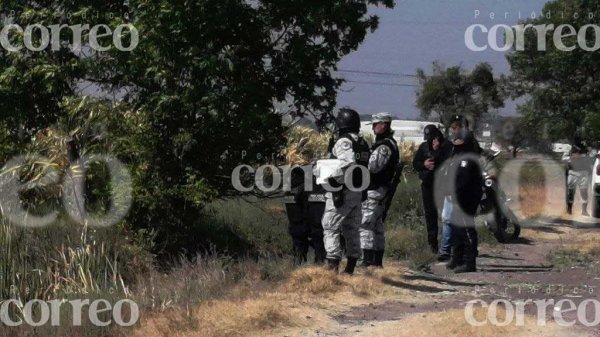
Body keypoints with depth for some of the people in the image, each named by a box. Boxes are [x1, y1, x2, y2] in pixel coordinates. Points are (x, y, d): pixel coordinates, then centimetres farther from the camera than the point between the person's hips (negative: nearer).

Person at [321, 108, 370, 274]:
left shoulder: (343, 142, -15)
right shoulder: (363, 144, 11)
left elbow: (348, 165, -29)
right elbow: (367, 167, 13)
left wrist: (336, 180, -20)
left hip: (341, 192, -8)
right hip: (358, 193, 8)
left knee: (331, 228, -2)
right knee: (352, 229, 15)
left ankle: (333, 264, -10)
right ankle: (350, 268, 17)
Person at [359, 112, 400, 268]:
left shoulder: (384, 146, -17)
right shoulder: (390, 144, 17)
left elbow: (373, 167, -25)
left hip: (375, 191, -11)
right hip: (382, 189, 11)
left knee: (366, 225, -11)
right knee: (377, 226, 15)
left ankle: (368, 261, -15)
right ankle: (377, 261, 19)